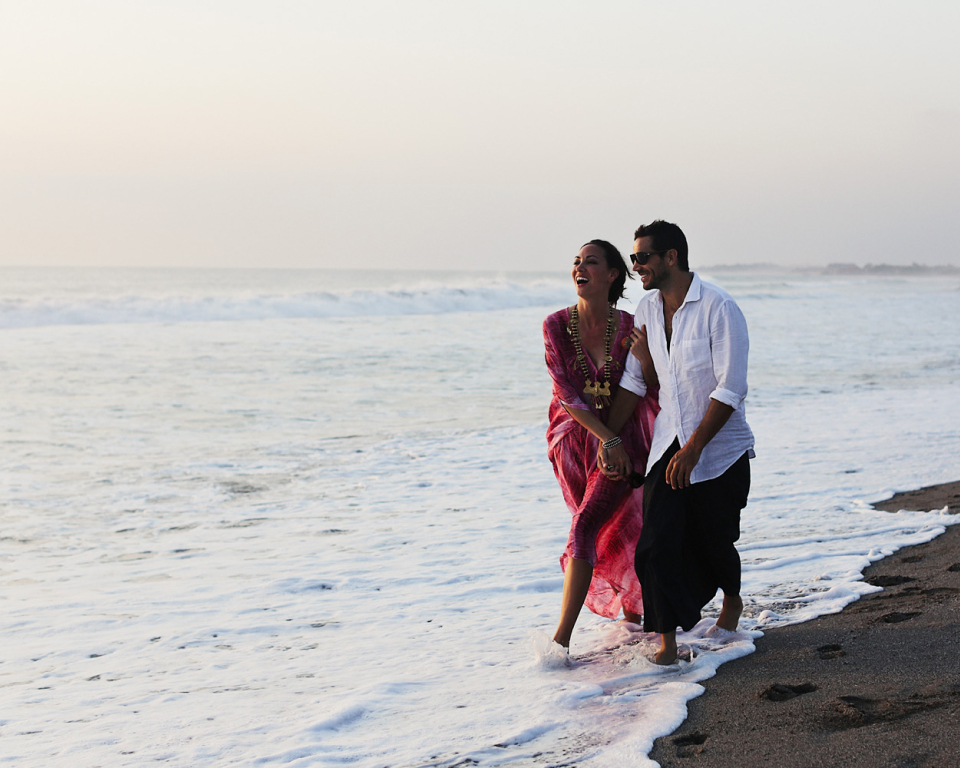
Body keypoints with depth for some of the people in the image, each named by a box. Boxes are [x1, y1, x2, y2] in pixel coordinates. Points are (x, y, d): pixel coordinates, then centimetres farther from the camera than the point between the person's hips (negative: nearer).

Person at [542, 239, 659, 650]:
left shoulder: (630, 329, -8)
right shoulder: (557, 325, -6)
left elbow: (652, 390, 0)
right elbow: (567, 394, -12)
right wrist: (609, 439, -18)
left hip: (621, 440, -2)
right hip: (574, 441, 3)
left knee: (585, 527, -15)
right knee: (612, 532, 16)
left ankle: (561, 639, -15)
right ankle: (631, 607, 41)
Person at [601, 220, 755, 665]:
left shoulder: (719, 309, -17)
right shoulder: (647, 309, 4)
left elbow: (730, 390, -20)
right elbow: (634, 381, 13)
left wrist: (693, 450, -23)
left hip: (719, 447, -5)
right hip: (668, 442, 5)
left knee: (713, 540, 9)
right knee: (657, 540, -10)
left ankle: (732, 600, 41)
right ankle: (667, 639, -5)